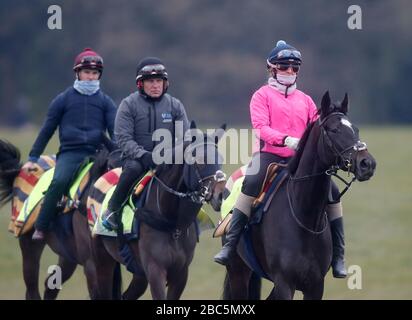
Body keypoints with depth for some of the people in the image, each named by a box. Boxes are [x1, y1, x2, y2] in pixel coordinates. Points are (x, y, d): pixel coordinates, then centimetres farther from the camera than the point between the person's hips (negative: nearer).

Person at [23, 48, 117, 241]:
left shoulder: (105, 102, 15)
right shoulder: (64, 100, 12)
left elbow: (115, 131, 11)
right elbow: (47, 130, 14)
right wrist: (32, 158, 12)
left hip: (96, 154, 2)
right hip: (69, 154, -2)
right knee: (59, 181, -30)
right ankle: (40, 229, -23)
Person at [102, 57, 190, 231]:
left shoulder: (175, 105, 8)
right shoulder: (129, 105, -1)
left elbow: (184, 137, 7)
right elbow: (123, 138, -9)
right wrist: (143, 155, -25)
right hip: (136, 156, -2)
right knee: (133, 169, -36)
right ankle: (112, 209, -18)